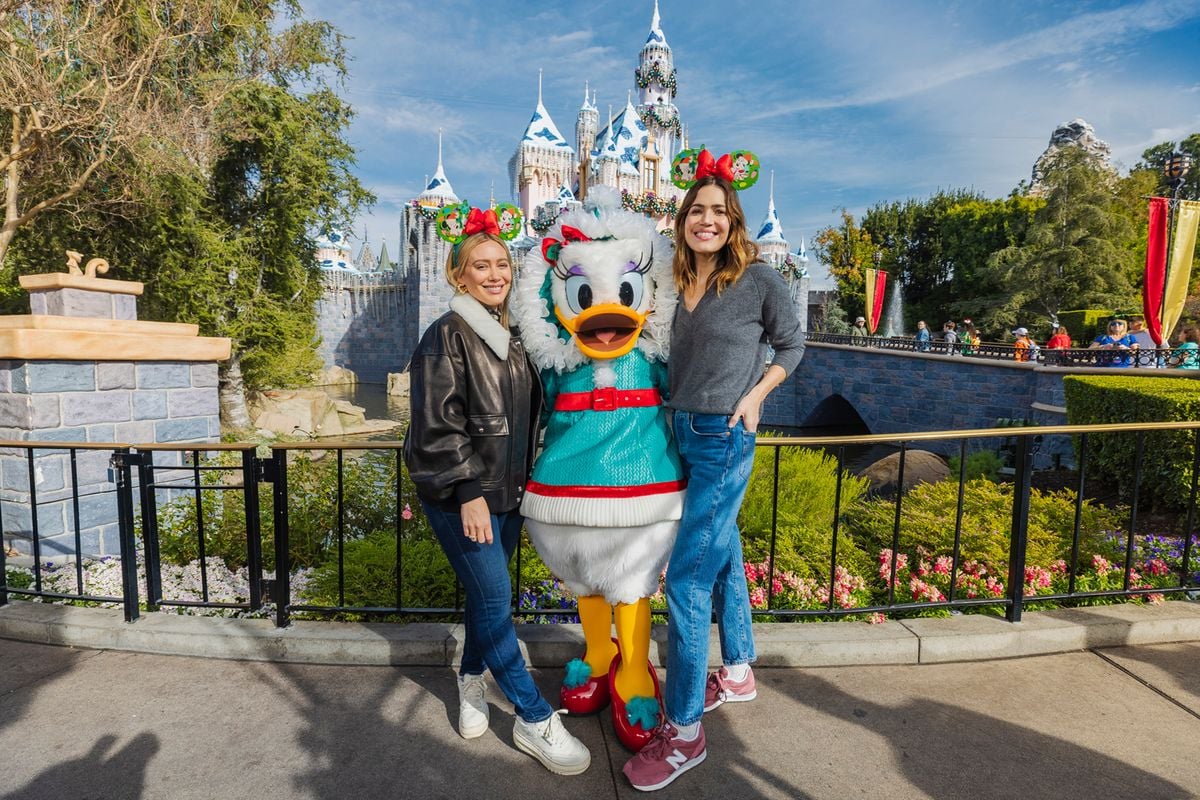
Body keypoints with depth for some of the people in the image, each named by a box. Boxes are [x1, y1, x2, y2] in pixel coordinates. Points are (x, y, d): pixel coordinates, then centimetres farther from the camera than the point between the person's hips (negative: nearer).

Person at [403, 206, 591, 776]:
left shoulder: (511, 335, 10)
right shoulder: (448, 335, -11)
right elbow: (438, 424, -17)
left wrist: (517, 480, 16)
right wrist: (468, 492, -19)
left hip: (506, 491, 7)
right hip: (461, 497, -7)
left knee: (486, 594, 17)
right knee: (494, 599, -3)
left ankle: (472, 683, 40)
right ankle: (534, 720, 11)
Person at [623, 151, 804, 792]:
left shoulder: (758, 278, -8)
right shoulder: (680, 283, 8)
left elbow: (792, 344, 3)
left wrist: (755, 395, -9)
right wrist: (672, 413, 3)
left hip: (724, 438, -6)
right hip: (680, 431, 7)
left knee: (687, 577, -7)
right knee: (722, 553, 19)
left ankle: (684, 733, 7)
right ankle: (737, 673, 40)